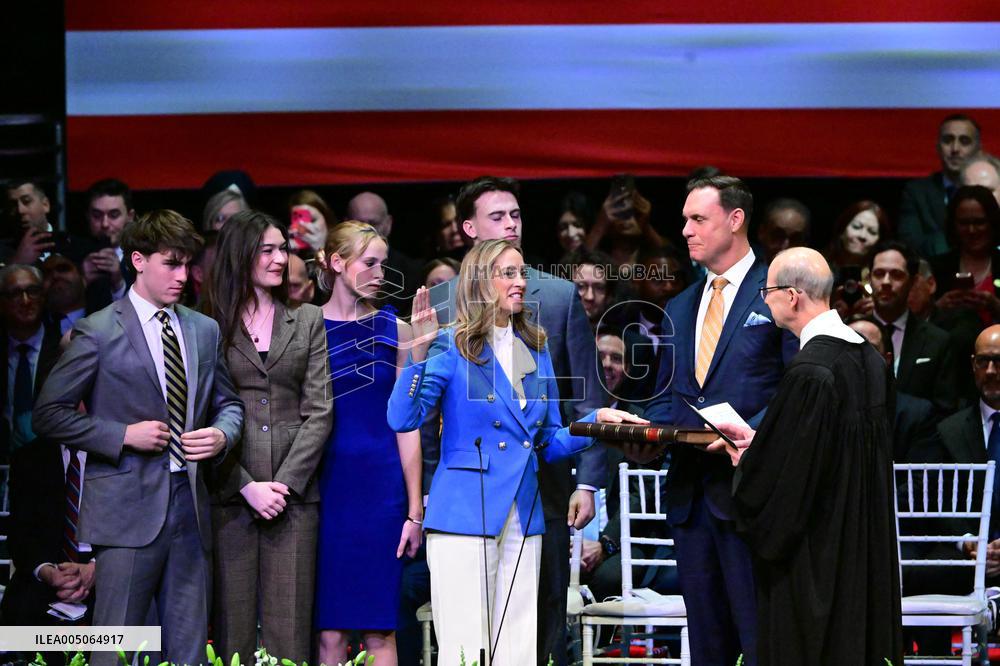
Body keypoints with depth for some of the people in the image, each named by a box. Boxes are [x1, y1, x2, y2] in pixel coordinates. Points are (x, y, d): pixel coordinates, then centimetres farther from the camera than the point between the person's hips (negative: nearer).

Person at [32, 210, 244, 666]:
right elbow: (49, 414, -4)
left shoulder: (204, 330, 13)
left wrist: (222, 434, 0)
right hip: (129, 508, -5)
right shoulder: (98, 332, -4)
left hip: (189, 504, 5)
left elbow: (227, 402, 23)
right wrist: (123, 435, -13)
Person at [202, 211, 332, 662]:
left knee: (289, 625, -3)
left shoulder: (308, 322, 11)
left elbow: (318, 411, 5)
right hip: (229, 491, -1)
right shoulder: (209, 327, 5)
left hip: (294, 492, 1)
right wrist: (246, 486, -9)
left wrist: (284, 482, -6)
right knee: (233, 622, 0)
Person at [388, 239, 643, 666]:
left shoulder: (535, 350, 15)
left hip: (523, 517, 6)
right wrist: (419, 353, -25)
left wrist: (597, 420, 2)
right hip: (465, 514, -6)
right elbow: (402, 420, -14)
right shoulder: (452, 347, -3)